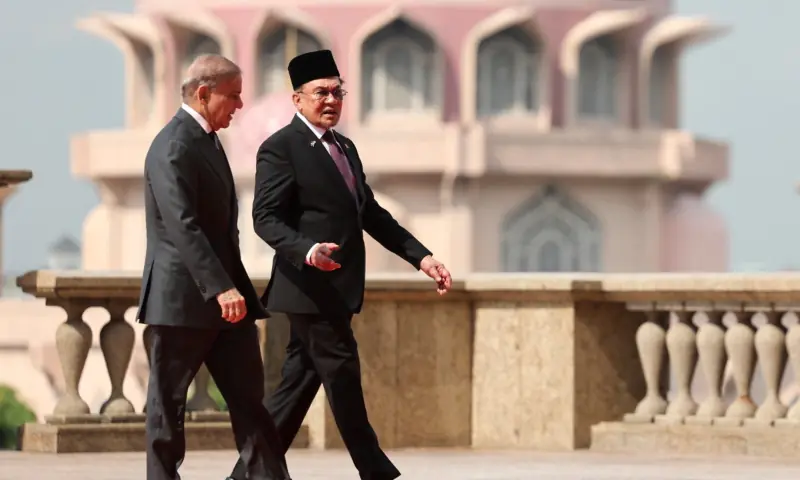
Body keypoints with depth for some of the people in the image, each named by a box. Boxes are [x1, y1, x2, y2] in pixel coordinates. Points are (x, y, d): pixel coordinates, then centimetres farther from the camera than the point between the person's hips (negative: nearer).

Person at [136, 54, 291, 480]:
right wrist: (221, 288, -32)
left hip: (222, 295, 9)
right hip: (182, 297, -9)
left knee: (248, 397, 3)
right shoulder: (173, 148, -15)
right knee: (168, 402, 1)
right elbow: (182, 226, -25)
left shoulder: (207, 141, 16)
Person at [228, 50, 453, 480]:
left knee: (299, 380, 9)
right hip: (310, 286, -9)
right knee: (343, 374, -6)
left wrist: (421, 257, 11)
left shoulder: (344, 148, 19)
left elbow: (371, 214, 21)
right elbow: (266, 218, -15)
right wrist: (307, 250, -33)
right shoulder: (281, 148, -8)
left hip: (334, 289, 9)